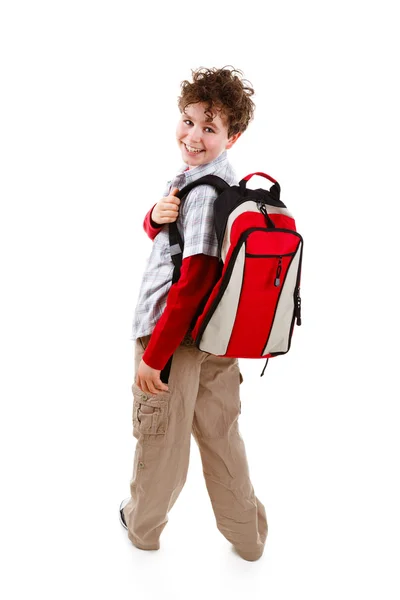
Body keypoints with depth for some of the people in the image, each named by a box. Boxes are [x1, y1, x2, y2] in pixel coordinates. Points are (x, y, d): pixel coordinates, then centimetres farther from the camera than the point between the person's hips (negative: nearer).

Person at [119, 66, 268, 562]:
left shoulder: (205, 193, -21)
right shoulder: (194, 175, 8)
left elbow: (192, 283, -25)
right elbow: (154, 229, 15)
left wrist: (154, 354, -21)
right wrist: (157, 216, -10)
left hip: (173, 334, -9)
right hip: (215, 334, 9)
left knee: (160, 439, 13)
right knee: (221, 433, 19)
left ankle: (143, 525, 37)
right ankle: (246, 534, 34)